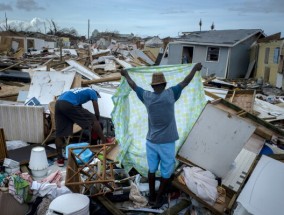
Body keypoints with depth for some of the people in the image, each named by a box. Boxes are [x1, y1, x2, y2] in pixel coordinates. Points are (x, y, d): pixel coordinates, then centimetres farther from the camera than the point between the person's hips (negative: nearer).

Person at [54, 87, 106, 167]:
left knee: (59, 133, 11)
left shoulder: (81, 91, 40)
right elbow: (97, 112, 18)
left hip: (58, 103, 8)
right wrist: (97, 121, 34)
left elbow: (80, 113, 45)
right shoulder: (92, 92, 20)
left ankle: (60, 159, 16)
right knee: (93, 120, 7)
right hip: (69, 104, -8)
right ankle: (104, 141, 15)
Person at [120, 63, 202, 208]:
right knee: (166, 172, 12)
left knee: (152, 169, 18)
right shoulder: (170, 94, -10)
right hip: (166, 141, -3)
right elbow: (185, 82, 2)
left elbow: (133, 86, 12)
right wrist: (195, 68, 17)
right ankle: (158, 199, 21)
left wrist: (126, 75, 30)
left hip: (151, 140, 3)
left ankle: (151, 197, 30)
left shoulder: (146, 96, -3)